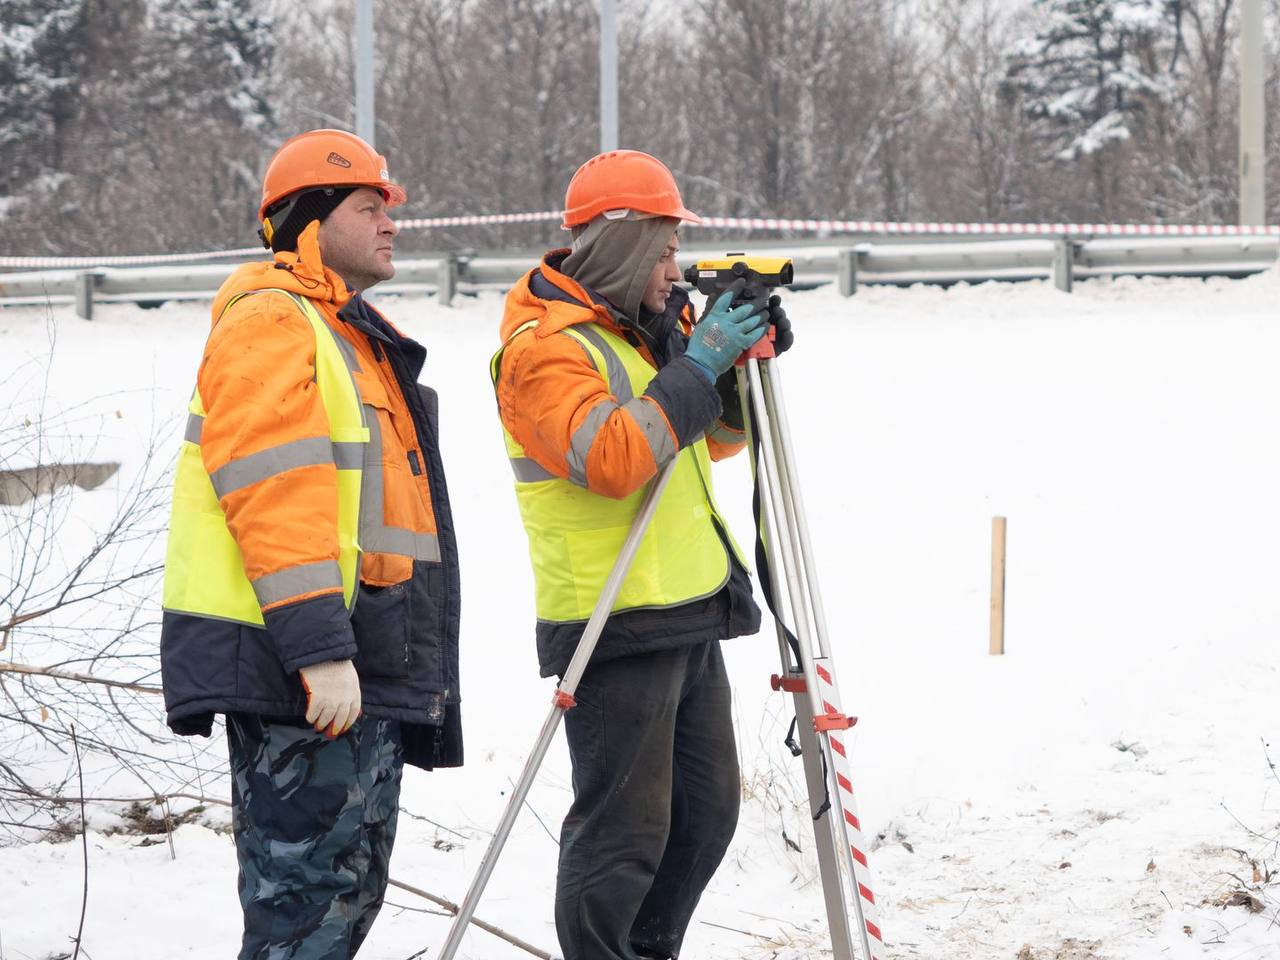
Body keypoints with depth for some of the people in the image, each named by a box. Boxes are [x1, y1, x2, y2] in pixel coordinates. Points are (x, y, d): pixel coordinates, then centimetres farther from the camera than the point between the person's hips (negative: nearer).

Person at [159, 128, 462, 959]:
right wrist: (319, 649, -26)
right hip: (295, 671, -11)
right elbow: (273, 498, -20)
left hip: (359, 670, 11)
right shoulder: (269, 324, -9)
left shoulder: (356, 336, 23)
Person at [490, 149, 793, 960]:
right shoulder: (544, 347, -13)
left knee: (706, 812, 14)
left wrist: (741, 364, 2)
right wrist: (695, 365, -23)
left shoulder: (644, 326, 14)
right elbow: (609, 459, -27)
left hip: (690, 617, 9)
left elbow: (713, 439, 20)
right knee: (625, 831, -8)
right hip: (614, 627, -9)